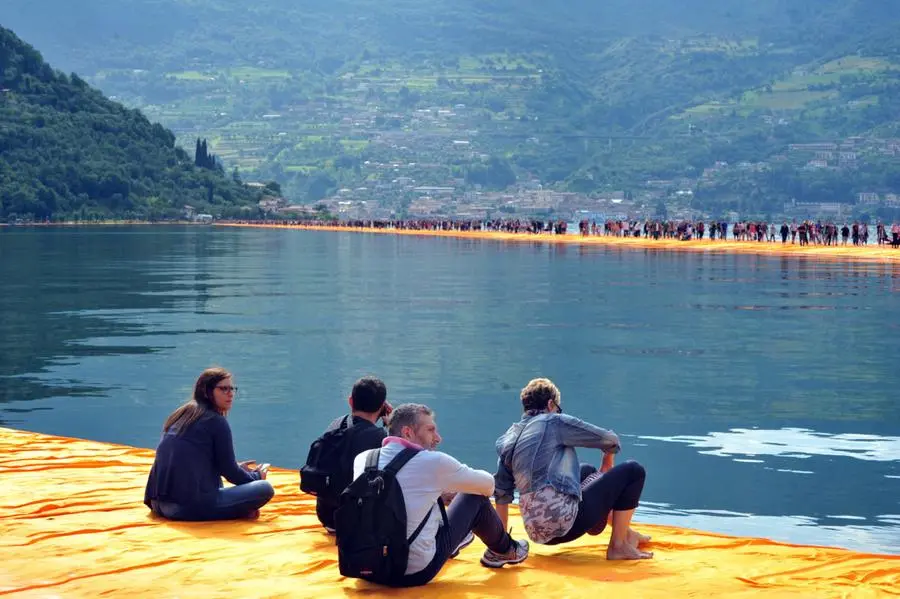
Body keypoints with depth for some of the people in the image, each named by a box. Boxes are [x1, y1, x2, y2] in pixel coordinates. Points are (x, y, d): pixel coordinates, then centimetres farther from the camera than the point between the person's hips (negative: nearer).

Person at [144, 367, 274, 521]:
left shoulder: (179, 416, 19)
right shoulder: (216, 421, -3)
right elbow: (229, 471, 1)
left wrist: (236, 469, 32)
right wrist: (256, 476, 21)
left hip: (160, 504, 8)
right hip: (191, 507, -8)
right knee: (265, 488, -5)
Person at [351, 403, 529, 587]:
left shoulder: (362, 459, -1)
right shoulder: (433, 461, -14)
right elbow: (487, 485, 3)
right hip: (417, 573, -5)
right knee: (476, 498, 11)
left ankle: (455, 540, 47)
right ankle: (505, 550, 38)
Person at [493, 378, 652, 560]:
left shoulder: (507, 439, 16)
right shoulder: (554, 422, -2)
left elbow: (502, 493, 16)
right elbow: (610, 440, 3)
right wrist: (608, 466, 24)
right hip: (564, 522, -8)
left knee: (587, 471, 35)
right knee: (633, 471, 3)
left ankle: (625, 533, 40)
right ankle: (619, 545, 3)